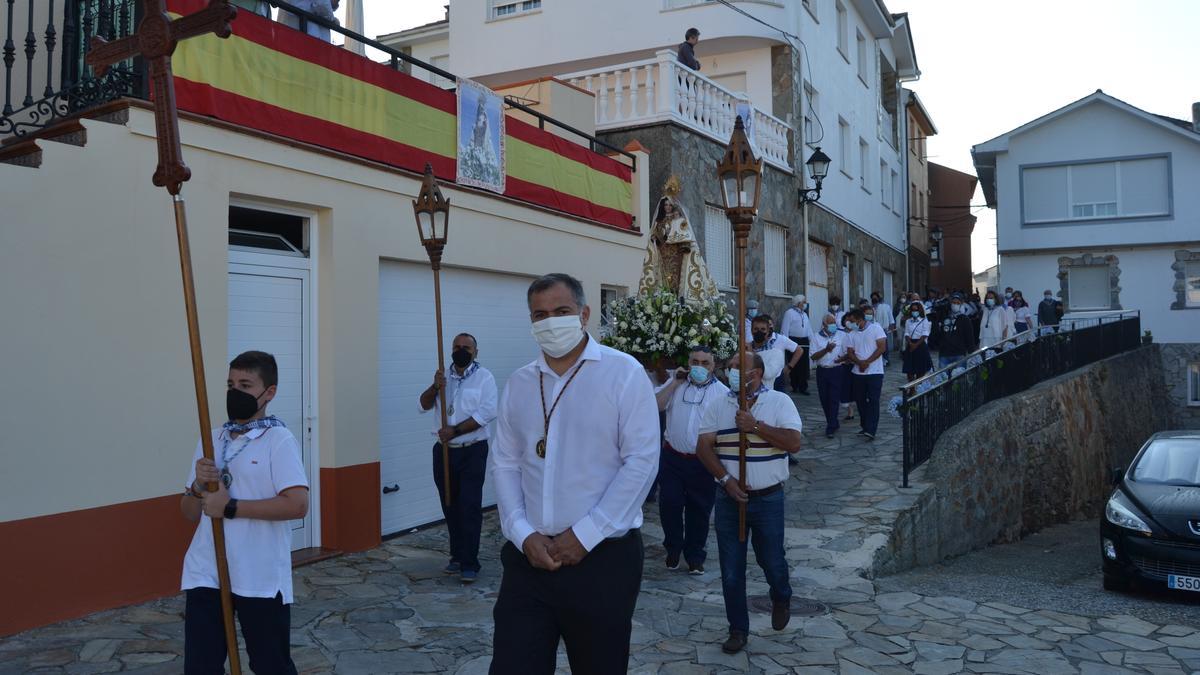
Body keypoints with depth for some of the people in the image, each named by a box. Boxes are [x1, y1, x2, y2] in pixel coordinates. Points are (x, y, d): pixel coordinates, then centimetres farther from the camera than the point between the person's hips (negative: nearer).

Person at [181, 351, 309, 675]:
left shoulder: (279, 440, -9)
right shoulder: (211, 440, 9)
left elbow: (297, 505, -21)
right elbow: (191, 514, 14)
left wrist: (230, 507, -18)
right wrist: (198, 487, -8)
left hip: (261, 579, -5)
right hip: (205, 574, 5)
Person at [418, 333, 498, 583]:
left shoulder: (484, 377, -2)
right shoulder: (443, 377, 13)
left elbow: (487, 413, -14)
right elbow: (424, 406, 4)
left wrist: (455, 430, -17)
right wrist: (435, 387, -16)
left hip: (472, 452, -5)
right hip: (444, 450, 5)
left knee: (470, 507, -6)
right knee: (450, 507, 11)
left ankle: (469, 563, -2)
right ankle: (457, 556, 23)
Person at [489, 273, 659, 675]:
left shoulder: (623, 373, -6)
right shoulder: (518, 384, 8)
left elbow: (641, 460, -11)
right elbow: (504, 464, 8)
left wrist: (585, 535, -13)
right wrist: (523, 534, -6)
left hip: (603, 557, -3)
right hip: (528, 558, 3)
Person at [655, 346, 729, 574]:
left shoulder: (722, 392, 0)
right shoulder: (676, 384, 5)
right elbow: (656, 405, -7)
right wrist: (675, 382, -10)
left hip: (704, 461, -1)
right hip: (673, 458, 1)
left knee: (699, 510, 9)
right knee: (669, 505, 3)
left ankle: (695, 556, 25)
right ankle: (673, 548, 26)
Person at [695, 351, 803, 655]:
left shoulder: (779, 402, -3)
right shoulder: (719, 406, 3)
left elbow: (794, 442, -14)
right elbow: (703, 447, -2)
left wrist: (755, 426, -21)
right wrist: (726, 479, -15)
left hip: (768, 498, -2)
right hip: (729, 498, 2)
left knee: (772, 560, 11)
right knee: (731, 569, 6)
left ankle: (781, 600, 44)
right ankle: (738, 628, 22)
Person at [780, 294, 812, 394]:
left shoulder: (804, 314, 18)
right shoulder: (789, 313, -4)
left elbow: (809, 328, 21)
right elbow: (785, 329, -8)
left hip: (804, 342, 6)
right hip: (793, 341, -6)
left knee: (804, 365, 5)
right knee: (794, 365, 1)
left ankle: (803, 387, 11)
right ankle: (795, 387, 10)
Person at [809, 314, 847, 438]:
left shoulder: (842, 335, 3)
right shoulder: (816, 336, 3)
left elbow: (847, 353, 5)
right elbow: (813, 356, -4)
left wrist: (842, 358, -15)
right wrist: (826, 349, -18)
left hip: (837, 371, -2)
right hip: (822, 371, 2)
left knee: (834, 399, -6)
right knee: (824, 399, 8)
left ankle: (831, 428, -1)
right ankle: (834, 423, 26)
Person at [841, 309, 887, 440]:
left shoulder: (876, 328, -4)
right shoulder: (852, 334, 9)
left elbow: (882, 348, -10)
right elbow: (850, 352, 5)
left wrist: (867, 362, -15)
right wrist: (859, 362, -15)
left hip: (874, 371, -5)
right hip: (858, 372, 5)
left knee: (873, 400, -9)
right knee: (860, 400, 8)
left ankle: (871, 430, -13)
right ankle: (865, 426, 20)